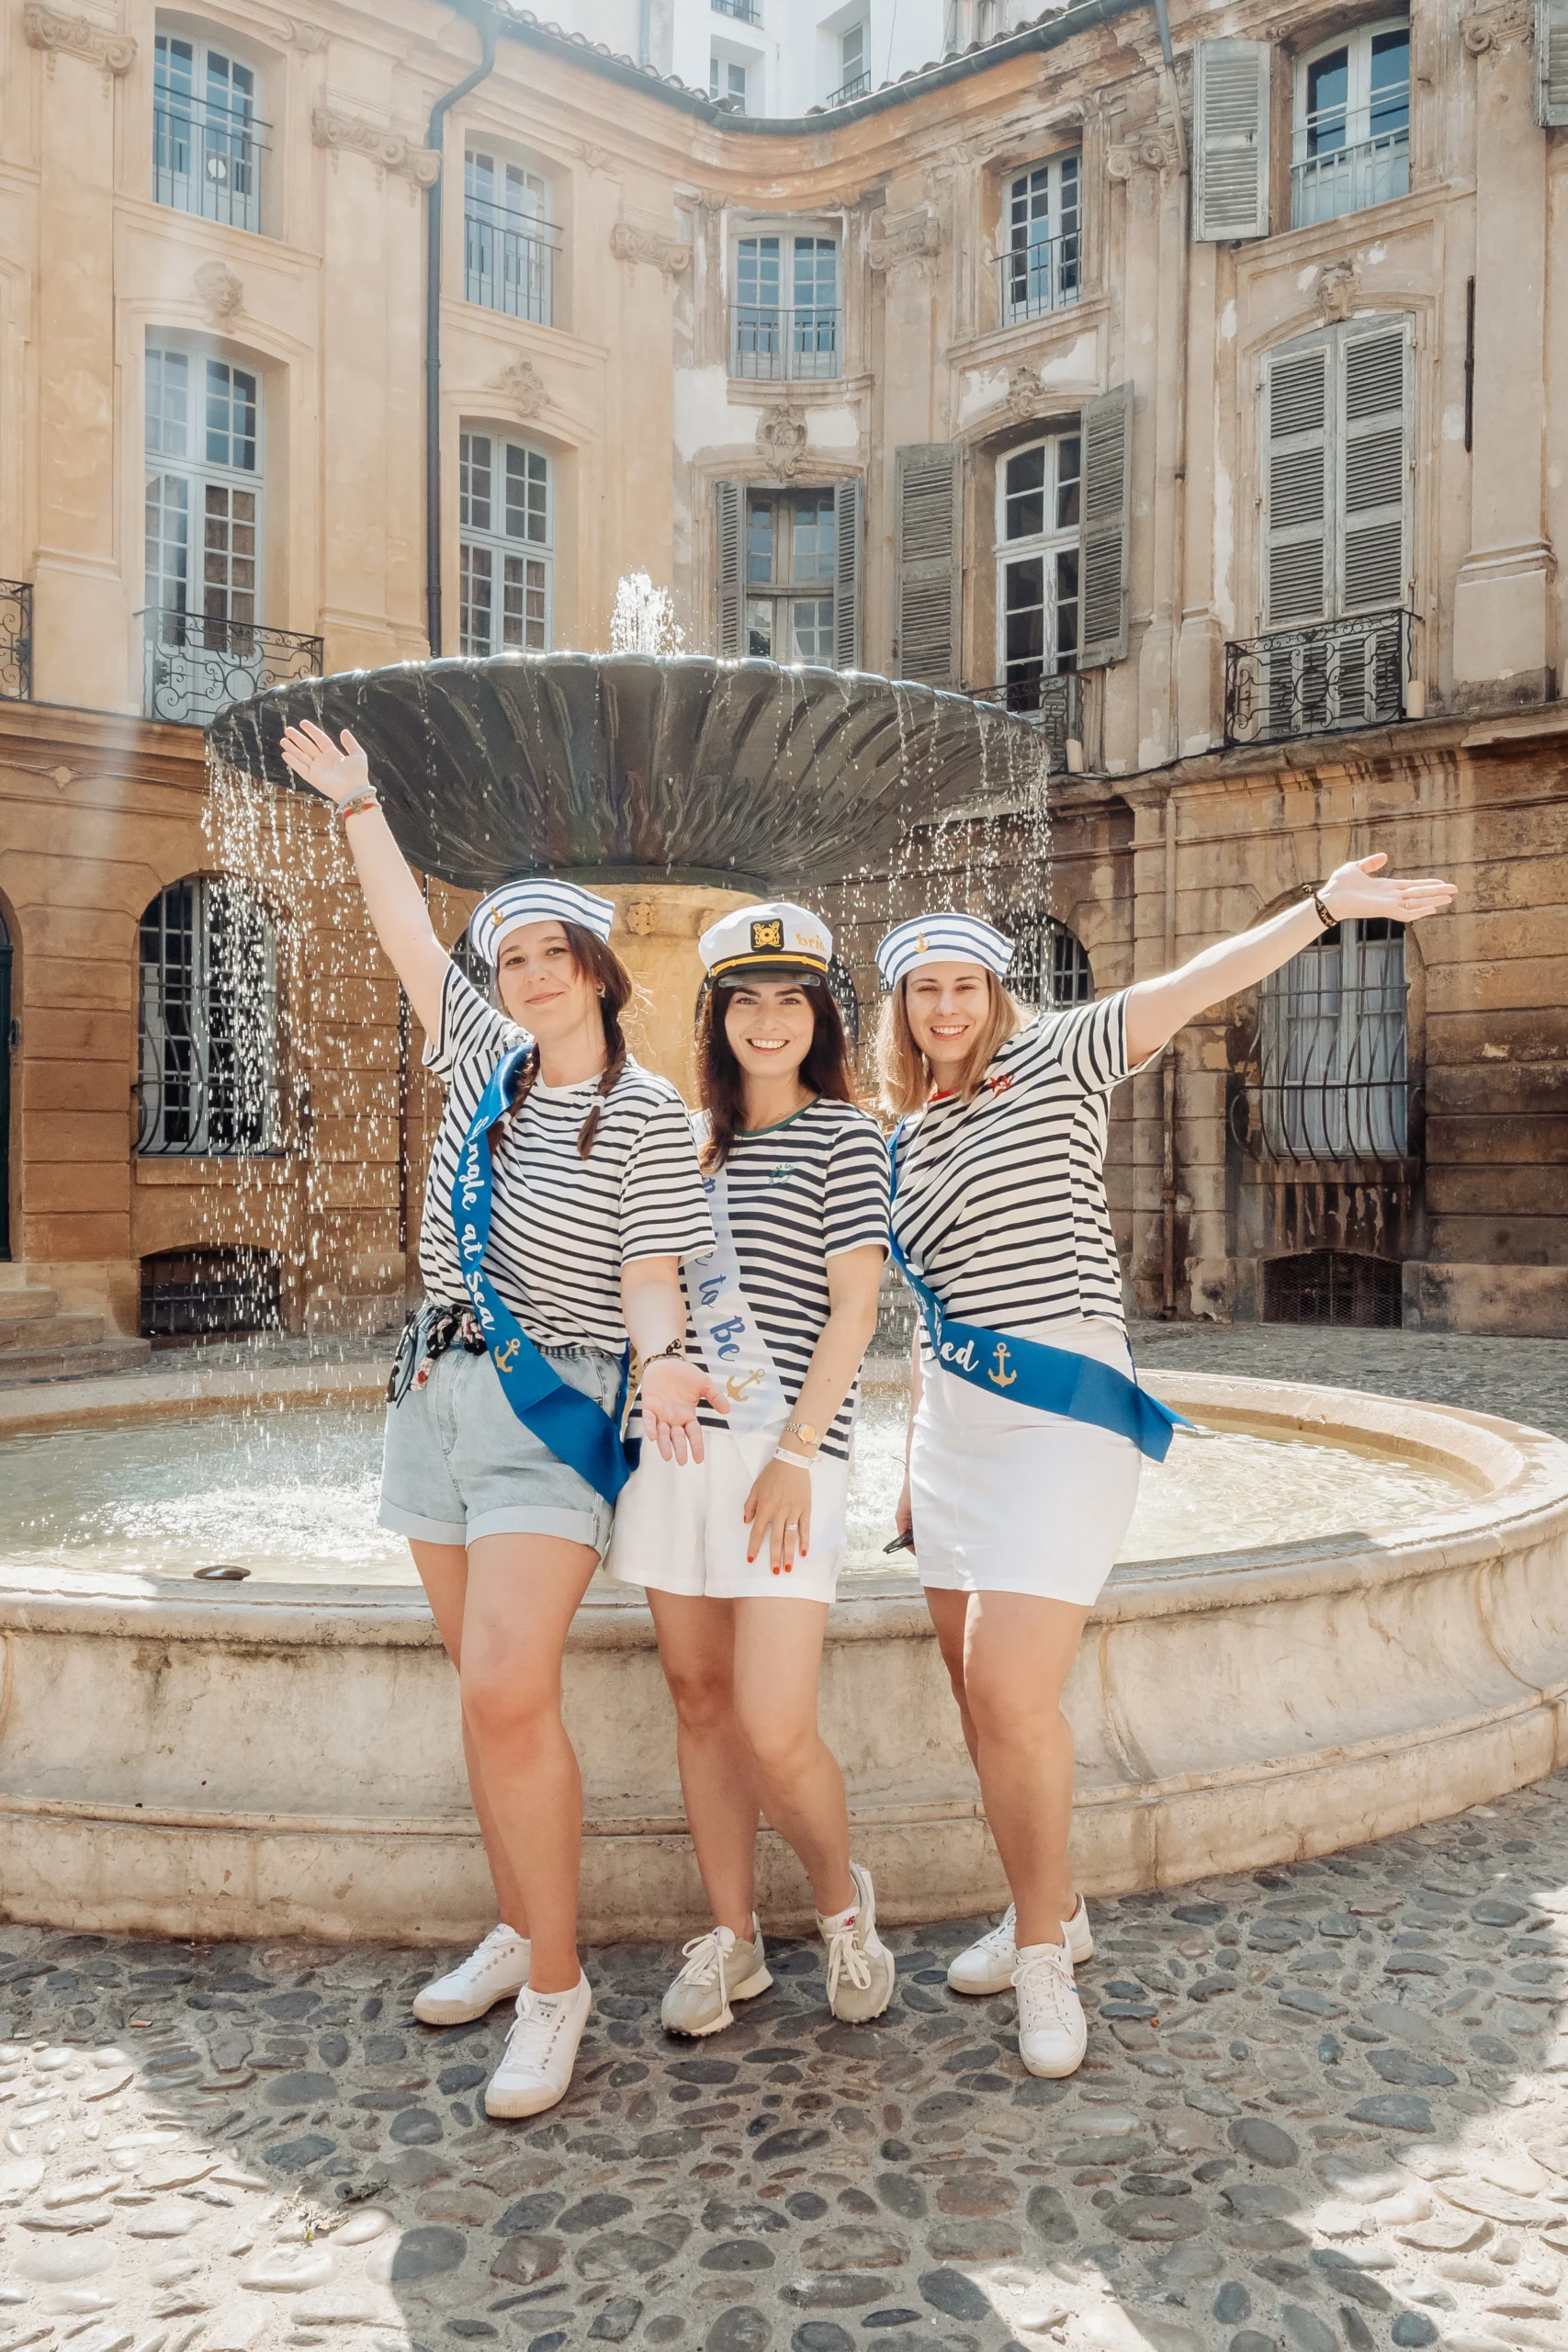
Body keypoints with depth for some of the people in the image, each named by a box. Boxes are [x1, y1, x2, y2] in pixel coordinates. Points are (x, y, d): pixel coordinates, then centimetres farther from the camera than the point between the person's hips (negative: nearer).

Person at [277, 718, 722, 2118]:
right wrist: (359, 807, 24)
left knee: (509, 1696, -16)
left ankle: (556, 1987, -4)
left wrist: (660, 1360, -30)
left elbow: (648, 1275, -10)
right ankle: (516, 1932, 23)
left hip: (550, 1411, -6)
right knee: (491, 1692, 11)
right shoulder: (485, 1057, 10)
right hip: (438, 1395, 6)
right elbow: (408, 936, 18)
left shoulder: (644, 1114, -6)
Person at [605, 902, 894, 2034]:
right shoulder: (699, 1138, 17)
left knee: (774, 1728, -9)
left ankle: (843, 1899, 20)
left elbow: (854, 1307, -7)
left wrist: (795, 1454, -14)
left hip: (784, 1448, -6)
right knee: (699, 1698, 9)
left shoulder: (845, 1136, 0)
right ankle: (732, 1939, 24)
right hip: (675, 1435, 6)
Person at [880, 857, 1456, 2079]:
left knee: (1011, 1691, -14)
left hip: (1062, 1415, -6)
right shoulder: (907, 1139, 15)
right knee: (980, 1694, 10)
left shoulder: (1054, 1061, -1)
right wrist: (917, 1460, 21)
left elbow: (1184, 990, -16)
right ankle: (1050, 1914, 29)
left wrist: (1324, 906, -28)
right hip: (954, 1417, 7)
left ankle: (1041, 1950, 6)